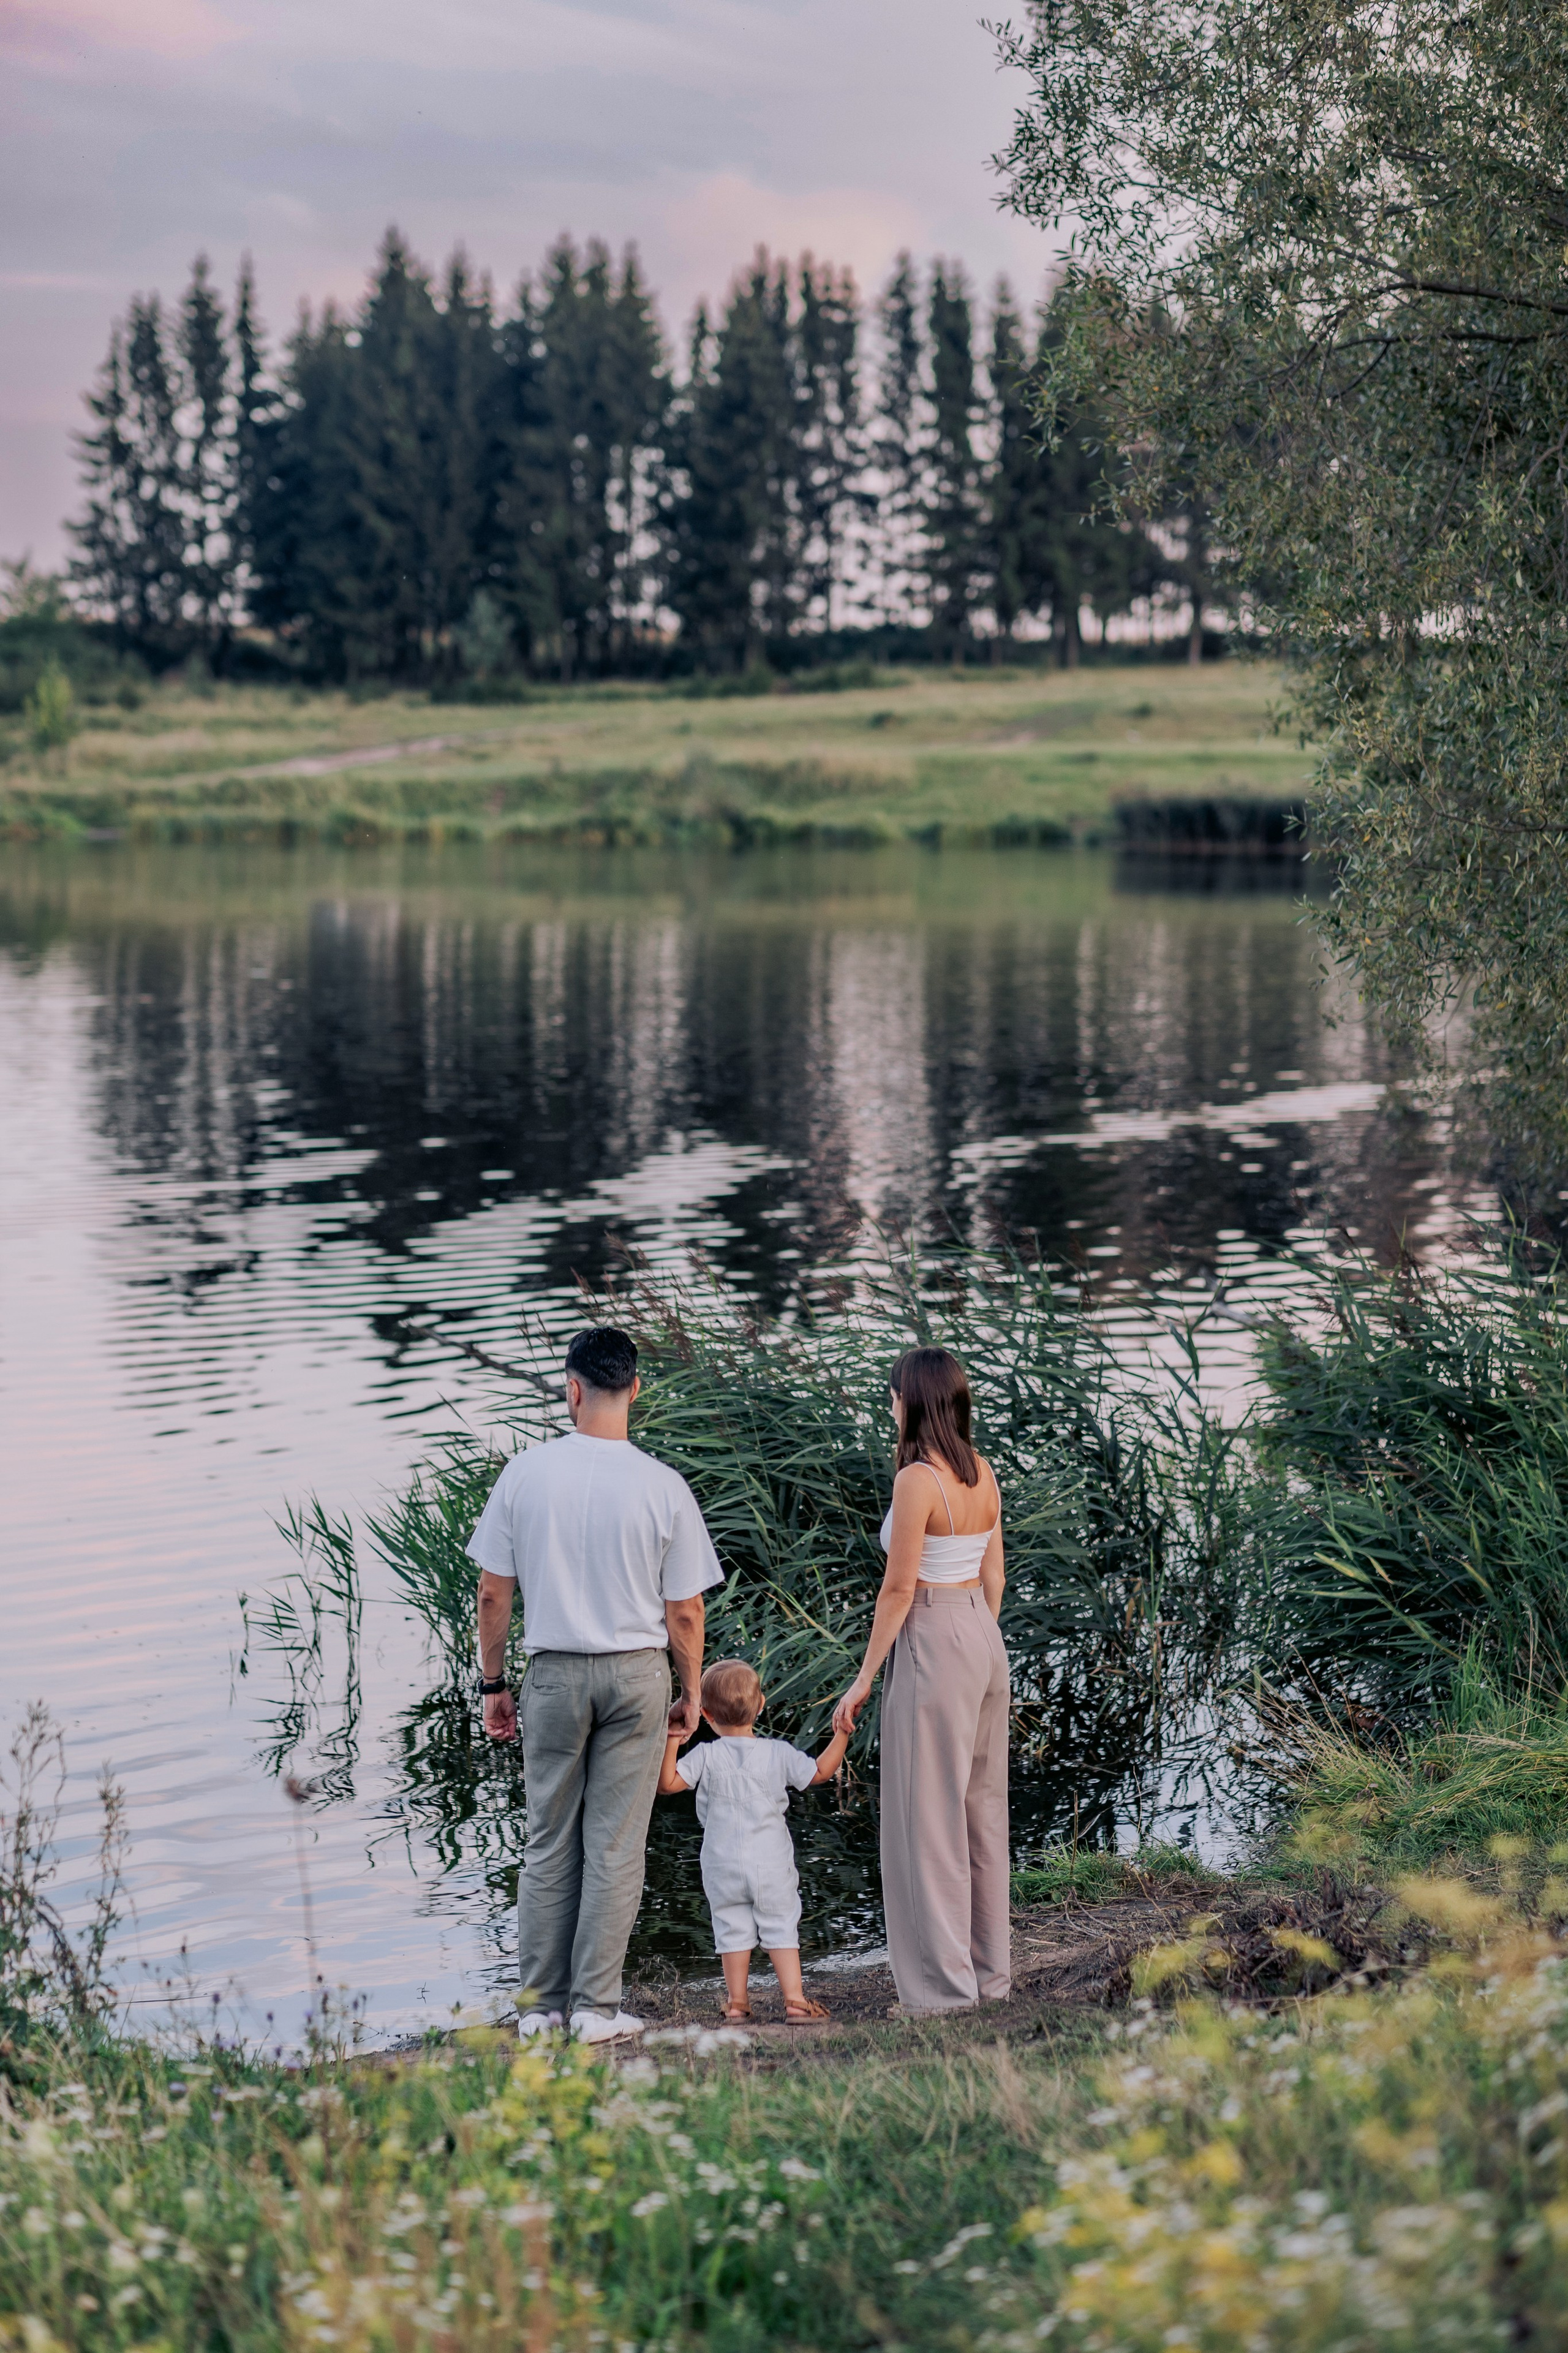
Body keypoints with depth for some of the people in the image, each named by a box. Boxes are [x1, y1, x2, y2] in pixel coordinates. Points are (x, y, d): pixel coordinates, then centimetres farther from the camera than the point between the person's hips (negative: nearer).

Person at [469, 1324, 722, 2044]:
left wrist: (493, 1684, 10)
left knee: (549, 1843, 11)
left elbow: (493, 1593, -1)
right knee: (615, 1847, 5)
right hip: (637, 1672, -1)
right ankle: (596, 2007, 7)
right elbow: (685, 1613, -4)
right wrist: (692, 1693, 11)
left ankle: (540, 2003, 16)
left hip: (555, 1674, 1)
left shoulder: (526, 1474, -6)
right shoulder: (663, 1487, -8)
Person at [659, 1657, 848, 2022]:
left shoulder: (707, 1757, -7)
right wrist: (842, 1733, 12)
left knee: (732, 1930, 7)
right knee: (781, 1928, 7)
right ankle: (794, 1998, 2)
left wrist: (671, 1743, -13)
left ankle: (737, 2002, 9)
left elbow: (667, 1784, -13)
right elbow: (819, 1772, 6)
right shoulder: (779, 1754, -3)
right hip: (772, 1864, 1)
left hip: (723, 1866, 0)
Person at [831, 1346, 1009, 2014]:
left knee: (927, 1816, -2)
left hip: (931, 1640, -8)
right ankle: (990, 1971, 20)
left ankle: (944, 1983, 1)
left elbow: (899, 1589, -16)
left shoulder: (916, 1480, -16)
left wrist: (865, 1679, -10)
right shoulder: (983, 1473, 7)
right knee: (981, 1809, 14)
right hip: (985, 1638, 8)